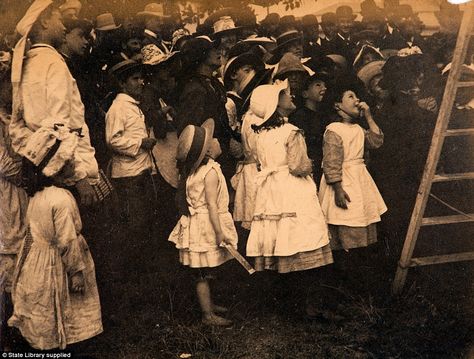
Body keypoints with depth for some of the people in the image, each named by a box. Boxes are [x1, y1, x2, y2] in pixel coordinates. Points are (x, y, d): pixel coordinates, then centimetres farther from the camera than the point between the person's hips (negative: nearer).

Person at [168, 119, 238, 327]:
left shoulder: (193, 170, 5)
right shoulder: (210, 172, -20)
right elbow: (211, 205, -22)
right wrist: (220, 232, -21)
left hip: (198, 223, 9)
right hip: (206, 226, -9)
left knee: (204, 272, 20)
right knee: (203, 273, -1)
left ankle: (208, 304, 34)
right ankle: (208, 315, 8)